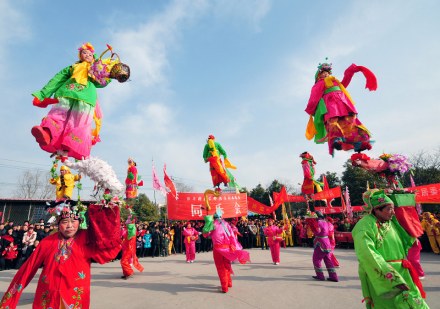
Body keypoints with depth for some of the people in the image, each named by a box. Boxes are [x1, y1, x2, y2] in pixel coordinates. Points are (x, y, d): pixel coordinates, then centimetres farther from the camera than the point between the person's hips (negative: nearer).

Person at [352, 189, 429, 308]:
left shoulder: (391, 223, 9)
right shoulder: (365, 226, -19)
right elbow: (368, 255, -26)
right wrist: (392, 277, -27)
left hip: (401, 274, 8)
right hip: (381, 278, -8)